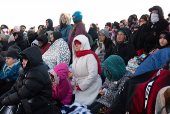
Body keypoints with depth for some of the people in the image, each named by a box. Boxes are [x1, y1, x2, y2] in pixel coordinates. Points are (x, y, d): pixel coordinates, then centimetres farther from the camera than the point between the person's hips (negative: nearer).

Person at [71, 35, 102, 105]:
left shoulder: (90, 56, -12)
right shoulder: (76, 56, 17)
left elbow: (93, 75, -20)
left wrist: (81, 86, -14)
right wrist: (72, 84, 7)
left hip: (90, 88, -8)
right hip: (79, 88, 8)